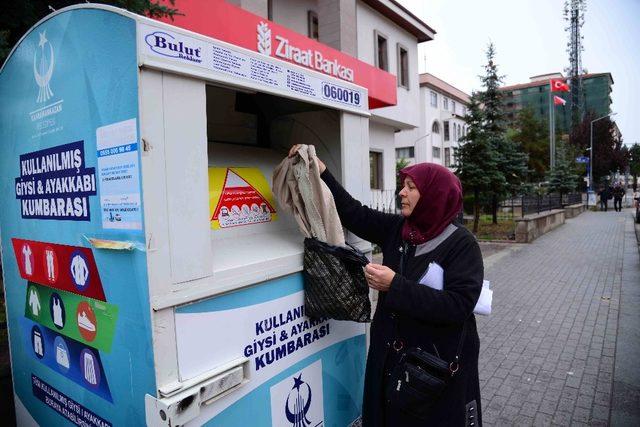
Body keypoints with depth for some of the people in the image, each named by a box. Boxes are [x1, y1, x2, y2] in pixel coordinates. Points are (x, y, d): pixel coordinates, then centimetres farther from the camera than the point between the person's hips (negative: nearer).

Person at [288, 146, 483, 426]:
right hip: (390, 354, 5)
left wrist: (395, 286, -29)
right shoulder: (396, 229, -2)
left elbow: (459, 306, -25)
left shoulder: (461, 244, -16)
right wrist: (320, 171, 1)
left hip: (440, 362, -4)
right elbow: (353, 213, 5)